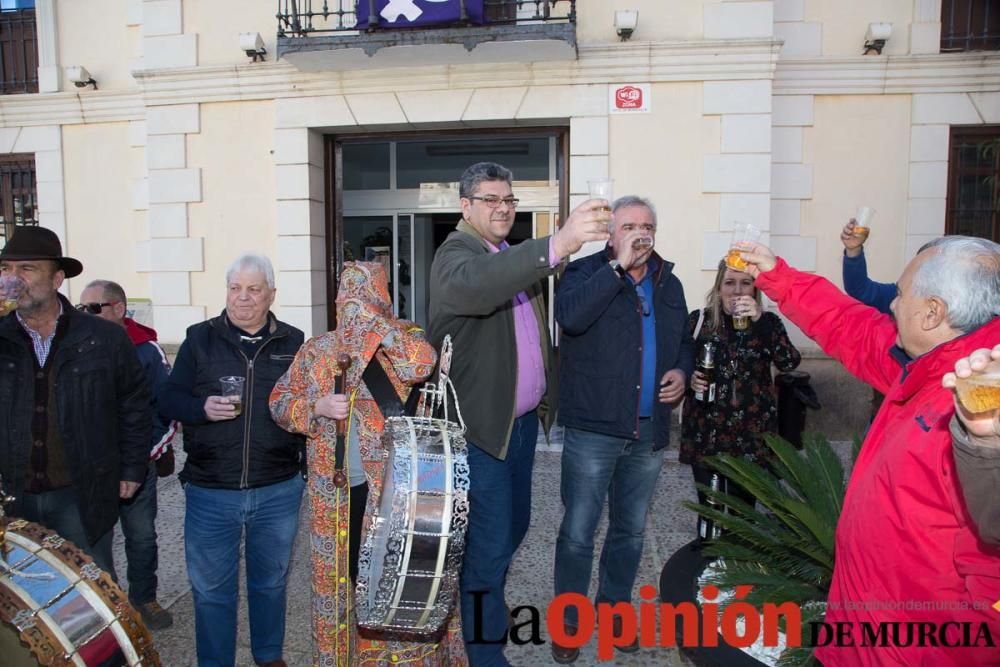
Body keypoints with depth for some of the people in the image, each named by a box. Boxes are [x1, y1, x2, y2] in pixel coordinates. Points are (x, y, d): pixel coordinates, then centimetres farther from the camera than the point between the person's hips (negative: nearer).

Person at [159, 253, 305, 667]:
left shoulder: (293, 343, 2)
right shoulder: (200, 339, 1)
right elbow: (168, 400, 2)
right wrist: (202, 408, -19)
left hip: (278, 492, 1)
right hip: (210, 493, 0)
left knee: (270, 582, 18)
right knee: (211, 590, 11)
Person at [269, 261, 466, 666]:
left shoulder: (402, 341, -2)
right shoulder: (316, 351, 5)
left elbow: (423, 365, -24)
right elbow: (279, 402, 9)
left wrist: (372, 318, -21)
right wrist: (317, 406, -11)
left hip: (394, 484, -2)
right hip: (337, 488, 2)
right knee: (342, 572, 15)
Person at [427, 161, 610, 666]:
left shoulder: (516, 256, 12)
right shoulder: (455, 254, -14)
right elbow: (474, 285, -40)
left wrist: (545, 394, 12)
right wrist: (557, 245, -51)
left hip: (523, 419, 8)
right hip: (481, 425, -8)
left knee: (513, 524, 21)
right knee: (489, 539, -1)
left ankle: (486, 602, 46)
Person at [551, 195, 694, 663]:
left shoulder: (668, 284, 11)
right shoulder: (586, 272, -6)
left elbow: (684, 341, 23)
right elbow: (570, 317, -28)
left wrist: (682, 370, 2)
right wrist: (619, 266, -26)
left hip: (650, 432, 6)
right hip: (593, 431, -5)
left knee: (631, 529, 18)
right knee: (577, 532, 3)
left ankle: (615, 609, 37)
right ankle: (569, 621, 22)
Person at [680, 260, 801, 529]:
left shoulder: (767, 322, 1)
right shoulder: (698, 320, 1)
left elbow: (789, 363, -16)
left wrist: (759, 321, -26)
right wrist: (689, 378, -12)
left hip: (751, 432, 0)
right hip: (705, 429, 0)